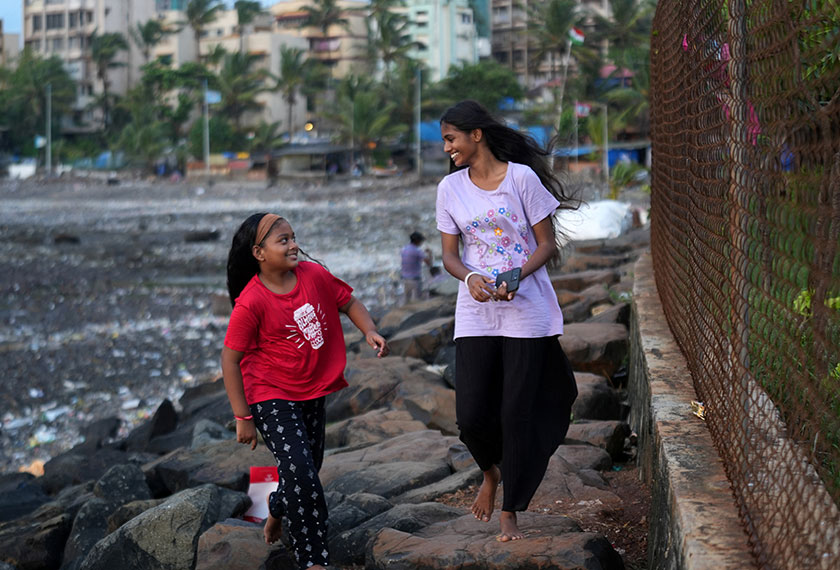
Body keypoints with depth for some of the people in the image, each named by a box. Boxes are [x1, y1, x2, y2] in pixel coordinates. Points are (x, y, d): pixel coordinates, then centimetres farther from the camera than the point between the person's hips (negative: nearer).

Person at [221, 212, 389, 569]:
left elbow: (348, 302, 9)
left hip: (312, 392, 6)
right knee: (300, 471, -17)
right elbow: (230, 359, -16)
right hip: (270, 396, -6)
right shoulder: (251, 302, -21)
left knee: (308, 469, 14)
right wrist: (243, 417, -15)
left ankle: (278, 508, 48)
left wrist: (370, 331, -12)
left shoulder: (314, 275, -7)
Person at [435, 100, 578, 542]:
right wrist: (470, 278, -15)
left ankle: (510, 513, 13)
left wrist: (515, 278, -19)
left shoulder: (521, 177, -5)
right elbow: (449, 255, 8)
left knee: (517, 413, -1)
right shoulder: (451, 187, 6)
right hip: (475, 314, 3)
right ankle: (491, 472, 29)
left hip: (526, 310, -3)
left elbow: (547, 243, -2)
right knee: (471, 415, -5)